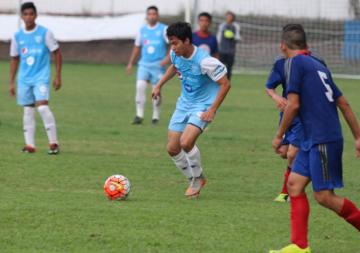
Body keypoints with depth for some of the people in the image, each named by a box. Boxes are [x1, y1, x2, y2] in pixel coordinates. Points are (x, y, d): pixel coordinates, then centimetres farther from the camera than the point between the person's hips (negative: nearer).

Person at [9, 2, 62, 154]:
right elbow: (14, 59, 15)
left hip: (41, 77, -4)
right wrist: (11, 82, 13)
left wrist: (58, 76, -3)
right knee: (28, 110, 5)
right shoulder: (17, 37, 7)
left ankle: (54, 143, -12)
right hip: (24, 79, 4)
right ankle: (29, 145, 9)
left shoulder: (45, 33, -3)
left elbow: (57, 53, 1)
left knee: (42, 106, -18)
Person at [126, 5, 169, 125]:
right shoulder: (142, 30, 11)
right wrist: (130, 63, 17)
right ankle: (139, 115, -12)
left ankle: (156, 116, 15)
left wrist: (167, 58, -17)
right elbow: (137, 47, 20)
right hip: (144, 64, 3)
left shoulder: (163, 29, -1)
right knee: (140, 86, -15)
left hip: (158, 65, -2)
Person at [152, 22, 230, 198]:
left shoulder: (204, 61, -27)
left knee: (186, 142, -26)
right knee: (172, 148, 4)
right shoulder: (175, 55, -6)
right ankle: (194, 180, 25)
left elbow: (225, 84, -20)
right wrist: (159, 85, 17)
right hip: (184, 104, 7)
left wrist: (212, 110, -20)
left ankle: (198, 178, 0)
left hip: (203, 105, -7)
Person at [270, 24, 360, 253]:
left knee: (324, 196, -6)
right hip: (313, 140, 9)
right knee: (295, 183, 6)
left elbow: (293, 105, -13)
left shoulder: (295, 62, -7)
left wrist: (279, 136, -2)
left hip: (322, 140, -9)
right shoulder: (319, 66, 17)